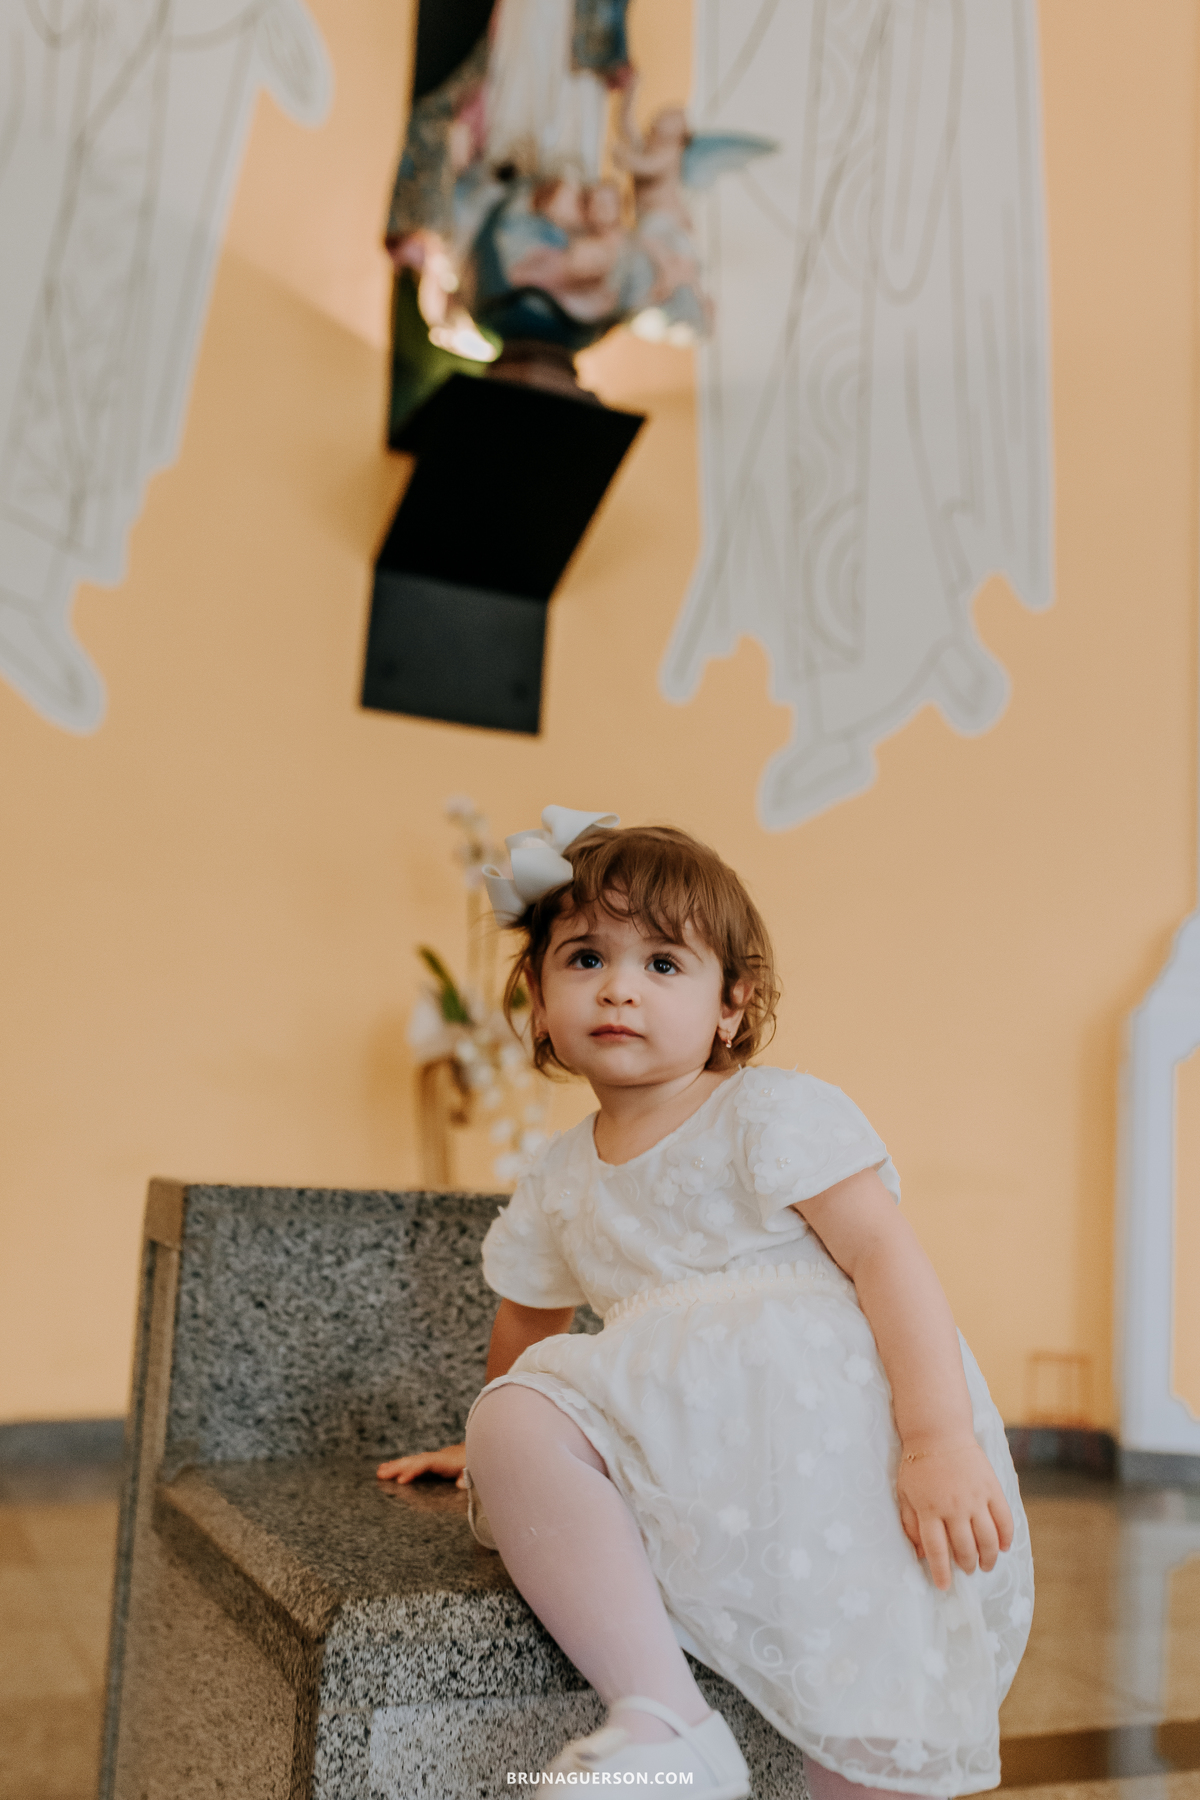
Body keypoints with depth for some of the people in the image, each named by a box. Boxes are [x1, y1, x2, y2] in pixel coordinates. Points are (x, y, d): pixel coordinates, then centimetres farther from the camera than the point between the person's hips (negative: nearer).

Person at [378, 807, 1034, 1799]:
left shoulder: (776, 1112, -4)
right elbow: (532, 1318, 32)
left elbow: (886, 1252, -14)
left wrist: (940, 1439, -25)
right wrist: (502, 1439, 43)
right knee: (513, 1419, -25)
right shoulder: (560, 1188, 15)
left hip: (832, 1411, -4)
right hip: (678, 1445, 5)